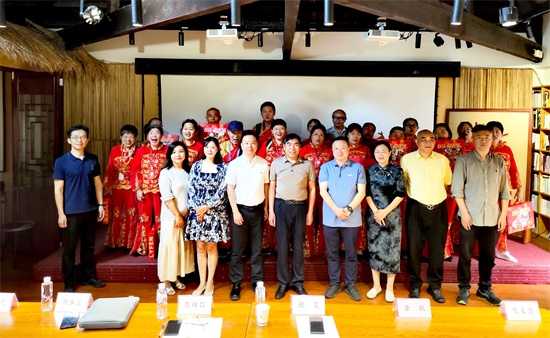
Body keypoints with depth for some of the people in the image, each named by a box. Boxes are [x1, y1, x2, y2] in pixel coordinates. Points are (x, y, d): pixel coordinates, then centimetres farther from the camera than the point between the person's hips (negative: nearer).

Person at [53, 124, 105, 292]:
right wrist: (60, 213, -10)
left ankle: (89, 277, 29)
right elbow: (58, 189, -6)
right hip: (71, 213, -4)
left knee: (89, 246, 15)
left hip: (90, 210, 4)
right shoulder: (61, 162, -6)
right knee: (69, 249, 4)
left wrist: (100, 205, 7)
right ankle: (68, 283, 17)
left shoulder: (93, 160, 6)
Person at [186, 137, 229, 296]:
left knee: (211, 247, 4)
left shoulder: (223, 168, 1)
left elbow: (222, 191, -5)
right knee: (200, 247, 6)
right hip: (197, 211, 2)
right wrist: (197, 208, -9)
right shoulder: (196, 166, 6)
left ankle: (210, 283, 15)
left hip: (215, 212, -1)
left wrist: (207, 207, -12)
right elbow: (191, 189, 2)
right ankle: (202, 282, 16)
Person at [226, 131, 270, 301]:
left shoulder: (263, 164, 3)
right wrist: (235, 211, -8)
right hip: (240, 209, -2)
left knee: (257, 249, 8)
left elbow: (266, 186, 10)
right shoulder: (234, 164, -4)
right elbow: (230, 189, -3)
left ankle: (257, 282, 20)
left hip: (257, 210, 2)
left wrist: (266, 207, 9)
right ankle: (236, 284, 13)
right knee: (237, 250, 3)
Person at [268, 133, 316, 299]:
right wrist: (271, 210, 1)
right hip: (281, 206, 0)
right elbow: (272, 187, 7)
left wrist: (310, 211, 2)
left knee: (299, 246, 4)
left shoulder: (308, 164, 5)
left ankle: (298, 283, 16)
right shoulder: (276, 163, 5)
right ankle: (283, 283, 13)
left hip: (300, 207, 0)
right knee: (282, 246, 1)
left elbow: (312, 189, 8)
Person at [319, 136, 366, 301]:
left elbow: (361, 192, 0)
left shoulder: (357, 167, 4)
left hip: (352, 218, 0)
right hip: (330, 218, 1)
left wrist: (349, 209, -13)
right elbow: (323, 191, -2)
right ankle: (334, 284, 20)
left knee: (351, 253, 5)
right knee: (332, 253, 7)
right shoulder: (325, 167, 5)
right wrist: (336, 210, -13)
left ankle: (350, 285, 18)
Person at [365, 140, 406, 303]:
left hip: (392, 215, -2)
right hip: (374, 215, 2)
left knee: (391, 250, 0)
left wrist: (385, 211, -11)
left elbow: (401, 194, -3)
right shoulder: (370, 171, 5)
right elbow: (367, 193, 4)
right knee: (374, 249, 5)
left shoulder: (397, 171, 0)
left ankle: (389, 288, 12)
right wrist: (375, 211, -9)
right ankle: (376, 286, 19)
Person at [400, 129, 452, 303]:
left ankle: (435, 286, 21)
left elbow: (448, 180, 19)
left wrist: (435, 186, 15)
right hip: (416, 209, -1)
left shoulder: (442, 160, 5)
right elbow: (401, 181, 13)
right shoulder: (407, 159, 1)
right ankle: (415, 286, 17)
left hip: (438, 209, 1)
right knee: (414, 248, 2)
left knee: (437, 249, 6)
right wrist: (413, 191, 7)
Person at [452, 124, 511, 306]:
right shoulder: (463, 160, 1)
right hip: (470, 217, -3)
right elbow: (457, 189, -3)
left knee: (488, 256, 10)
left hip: (492, 218, 3)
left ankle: (485, 289, 25)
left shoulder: (499, 162, 11)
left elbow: (504, 190, 12)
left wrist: (503, 214, 5)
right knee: (465, 255, 3)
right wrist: (464, 212, -10)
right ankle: (464, 289, 17)